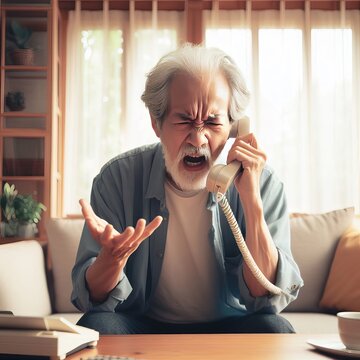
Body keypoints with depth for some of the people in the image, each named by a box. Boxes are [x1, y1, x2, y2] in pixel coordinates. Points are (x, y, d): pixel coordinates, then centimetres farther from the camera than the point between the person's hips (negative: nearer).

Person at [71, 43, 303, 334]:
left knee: (273, 329, -29)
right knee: (96, 325, -28)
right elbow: (94, 298, -12)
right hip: (143, 326, 1)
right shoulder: (118, 178, -13)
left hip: (227, 326, 0)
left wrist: (251, 200, -29)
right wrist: (113, 254, -36)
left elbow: (269, 299, -19)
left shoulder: (262, 184, -12)